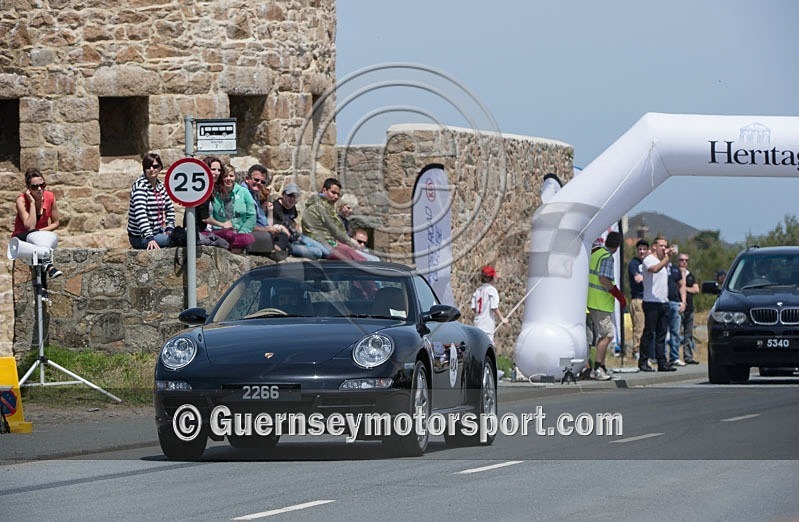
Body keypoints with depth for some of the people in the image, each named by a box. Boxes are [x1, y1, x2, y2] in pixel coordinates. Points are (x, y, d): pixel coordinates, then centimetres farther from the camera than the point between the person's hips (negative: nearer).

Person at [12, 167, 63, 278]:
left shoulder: (50, 197, -6)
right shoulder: (21, 200, -17)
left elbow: (55, 223, 5)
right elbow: (30, 227, -25)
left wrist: (41, 231, -14)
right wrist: (32, 202, -26)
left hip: (43, 237, 4)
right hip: (22, 238, -4)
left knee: (53, 237, -32)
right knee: (35, 236, -39)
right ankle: (48, 266, -61)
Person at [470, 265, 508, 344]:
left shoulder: (478, 290, 9)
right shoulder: (492, 290, -9)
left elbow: (473, 307, 6)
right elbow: (494, 307, -15)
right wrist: (502, 319, -6)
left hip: (477, 323, 7)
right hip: (488, 325, -7)